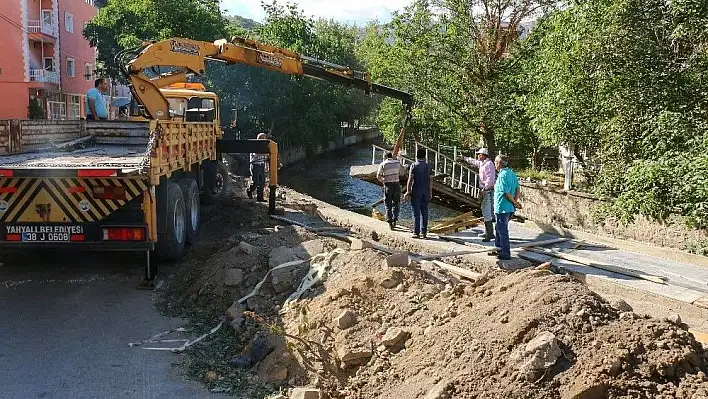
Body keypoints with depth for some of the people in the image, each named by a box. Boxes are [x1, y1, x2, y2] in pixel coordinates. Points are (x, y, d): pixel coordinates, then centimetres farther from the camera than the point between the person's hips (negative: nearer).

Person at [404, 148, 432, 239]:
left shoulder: (414, 166, -7)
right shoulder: (428, 166, 4)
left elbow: (410, 180, -10)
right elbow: (430, 181, 6)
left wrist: (408, 191, -4)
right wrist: (430, 193, 13)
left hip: (416, 191, -4)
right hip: (425, 192, 4)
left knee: (416, 212, -2)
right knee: (424, 212, 9)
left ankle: (416, 232, -2)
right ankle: (424, 232, 11)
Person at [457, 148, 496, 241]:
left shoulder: (489, 164, -14)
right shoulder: (482, 163, 15)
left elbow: (490, 178, -23)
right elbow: (474, 162, 35)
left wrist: (484, 189, -24)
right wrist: (463, 158, 45)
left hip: (488, 191, -10)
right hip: (486, 191, 10)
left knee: (487, 212, -12)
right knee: (486, 212, 15)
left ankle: (489, 235, -13)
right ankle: (488, 233, 22)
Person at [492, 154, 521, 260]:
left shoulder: (502, 175, -19)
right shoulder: (512, 173, 10)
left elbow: (506, 193, -21)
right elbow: (517, 189, 10)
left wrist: (515, 203, -10)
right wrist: (515, 201, 1)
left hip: (502, 207, -9)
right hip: (510, 208, 9)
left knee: (503, 230, 0)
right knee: (500, 228, 22)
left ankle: (506, 254, 6)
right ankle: (498, 248, 33)